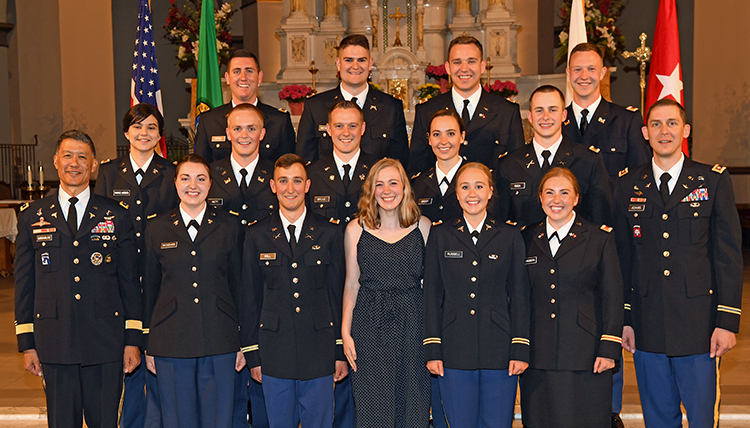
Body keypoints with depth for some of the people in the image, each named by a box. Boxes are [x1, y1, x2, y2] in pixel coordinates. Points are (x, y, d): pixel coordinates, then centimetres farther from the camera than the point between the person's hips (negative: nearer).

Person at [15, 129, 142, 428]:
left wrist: (133, 340, 0)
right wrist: (27, 343, 3)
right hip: (55, 345, 1)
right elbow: (24, 283, 8)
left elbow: (130, 281, 5)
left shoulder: (116, 216, 6)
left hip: (106, 342, 0)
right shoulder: (32, 217, 7)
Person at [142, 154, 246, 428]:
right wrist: (148, 345, 7)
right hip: (171, 342, 0)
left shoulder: (229, 227, 5)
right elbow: (150, 288, 9)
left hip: (219, 342, 0)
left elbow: (238, 285, 7)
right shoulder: (157, 228, 7)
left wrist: (242, 343, 3)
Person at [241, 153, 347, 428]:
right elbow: (251, 299, 5)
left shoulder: (330, 234, 4)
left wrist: (341, 352, 2)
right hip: (274, 351, 0)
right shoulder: (257, 236, 4)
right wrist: (253, 355, 1)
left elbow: (338, 294, 5)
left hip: (319, 351, 0)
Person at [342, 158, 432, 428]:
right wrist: (345, 333, 1)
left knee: (413, 405, 7)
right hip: (370, 327, 0)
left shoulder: (423, 227, 3)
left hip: (412, 325, 1)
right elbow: (351, 284, 6)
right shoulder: (356, 229, 2)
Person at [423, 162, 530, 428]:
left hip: (500, 352, 0)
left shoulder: (510, 237, 7)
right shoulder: (440, 237, 7)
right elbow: (432, 297, 5)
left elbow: (519, 297, 5)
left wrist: (520, 350, -2)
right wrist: (432, 350, -1)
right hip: (455, 352, 0)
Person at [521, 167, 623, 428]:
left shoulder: (600, 238, 3)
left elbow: (612, 298, 1)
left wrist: (609, 349, -6)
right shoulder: (527, 240, 10)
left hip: (586, 358, -2)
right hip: (538, 360, 2)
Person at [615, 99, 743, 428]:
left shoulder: (714, 181, 1)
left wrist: (727, 321, -7)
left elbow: (729, 255, -1)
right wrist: (625, 319, 6)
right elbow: (624, 257, 10)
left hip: (699, 325, -2)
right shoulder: (629, 186, 7)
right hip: (648, 325, 2)